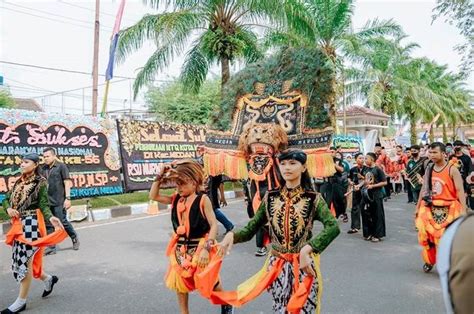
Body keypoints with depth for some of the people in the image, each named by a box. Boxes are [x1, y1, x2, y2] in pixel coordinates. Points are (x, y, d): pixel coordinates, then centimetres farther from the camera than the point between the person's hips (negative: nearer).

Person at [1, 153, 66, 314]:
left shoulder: (40, 182, -5)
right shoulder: (19, 182, 14)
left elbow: (43, 204, -9)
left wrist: (50, 217, -28)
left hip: (31, 223, -7)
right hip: (18, 224, 7)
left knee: (24, 261, -5)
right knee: (19, 260, 12)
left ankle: (21, 301, 6)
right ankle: (48, 279, 32)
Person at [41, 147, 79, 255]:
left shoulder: (61, 166, -3)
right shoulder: (43, 169, 11)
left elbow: (67, 183, -6)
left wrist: (67, 198, -13)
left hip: (59, 201, -5)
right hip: (47, 201, 5)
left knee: (62, 222, -2)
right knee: (48, 225, 5)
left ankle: (74, 238, 22)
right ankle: (51, 247, 12)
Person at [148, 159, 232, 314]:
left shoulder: (202, 199, -16)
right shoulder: (176, 199, 1)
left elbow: (214, 225, -21)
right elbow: (153, 196, 6)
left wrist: (206, 248, -30)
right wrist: (160, 177, -5)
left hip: (199, 247, -5)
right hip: (181, 248, 6)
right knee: (180, 283, 15)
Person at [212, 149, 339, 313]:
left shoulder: (313, 199, -9)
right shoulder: (270, 197, 0)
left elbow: (333, 227, -24)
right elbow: (251, 228, -1)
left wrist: (307, 249, -35)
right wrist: (232, 235, -22)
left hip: (304, 265, -2)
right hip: (277, 265, 2)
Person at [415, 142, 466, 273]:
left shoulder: (452, 170, -10)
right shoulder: (429, 169, 7)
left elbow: (460, 190, -14)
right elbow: (424, 189, 14)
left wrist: (463, 210, -22)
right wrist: (418, 207, 14)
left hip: (448, 209, -5)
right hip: (430, 208, 5)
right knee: (426, 234, 4)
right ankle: (429, 261, 25)